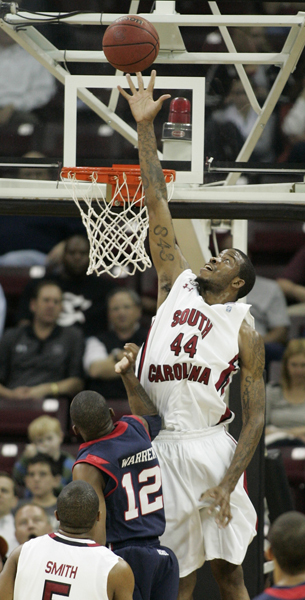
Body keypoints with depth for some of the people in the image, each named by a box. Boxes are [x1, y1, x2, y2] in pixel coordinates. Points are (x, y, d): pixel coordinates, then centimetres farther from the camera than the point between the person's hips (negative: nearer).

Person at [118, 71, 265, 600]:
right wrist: (144, 128, 10)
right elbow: (156, 204, 12)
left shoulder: (245, 334, 5)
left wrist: (228, 483, -13)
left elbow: (255, 418, -1)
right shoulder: (178, 286, 14)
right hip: (164, 450, 3)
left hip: (212, 451, -3)